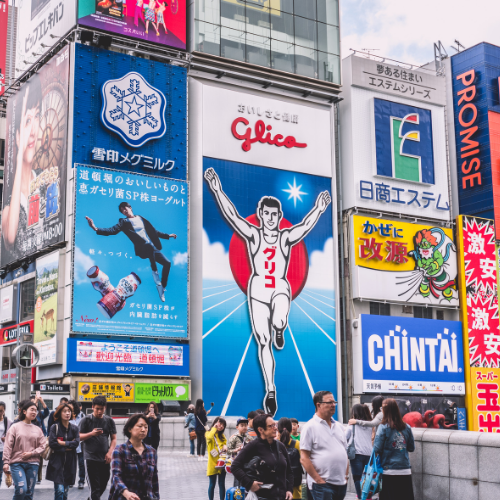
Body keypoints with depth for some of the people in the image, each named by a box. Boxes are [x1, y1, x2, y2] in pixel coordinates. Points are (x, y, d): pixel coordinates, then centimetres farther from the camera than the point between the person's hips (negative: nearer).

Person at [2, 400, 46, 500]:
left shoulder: (37, 429, 9)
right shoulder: (15, 427, 1)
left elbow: (42, 446, 7)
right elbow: (8, 446, -3)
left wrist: (31, 453, -9)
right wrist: (6, 462, -11)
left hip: (32, 464, 3)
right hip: (17, 463, -3)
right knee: (21, 490, -17)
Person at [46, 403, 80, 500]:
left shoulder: (74, 428, 8)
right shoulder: (55, 427, -2)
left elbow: (76, 443, -4)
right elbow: (52, 443, -12)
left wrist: (62, 443, -11)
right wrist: (68, 447, -10)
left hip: (70, 463, 4)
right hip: (57, 462, -4)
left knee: (65, 491, 9)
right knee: (59, 489, -13)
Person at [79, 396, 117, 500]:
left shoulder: (109, 421, 6)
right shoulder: (86, 420, -1)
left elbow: (114, 439, 9)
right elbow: (79, 437, -3)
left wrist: (110, 452, -5)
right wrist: (91, 434, -20)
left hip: (105, 458, 4)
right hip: (91, 458, -3)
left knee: (103, 486, 12)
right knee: (95, 488, -6)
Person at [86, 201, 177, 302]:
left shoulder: (141, 219, 18)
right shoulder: (124, 222, 5)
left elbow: (154, 231, 24)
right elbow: (112, 230, -10)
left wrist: (167, 236, 22)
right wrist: (96, 229, -25)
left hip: (153, 248, 4)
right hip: (142, 249, -4)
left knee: (167, 263, -3)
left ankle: (162, 289, 8)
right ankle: (155, 273, -21)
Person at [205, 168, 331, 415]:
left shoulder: (287, 237, 1)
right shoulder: (253, 235, -2)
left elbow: (305, 225, -13)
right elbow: (231, 215, -11)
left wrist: (318, 209, -27)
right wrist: (217, 190, -21)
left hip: (280, 288, 0)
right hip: (258, 289, 1)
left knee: (279, 321, -33)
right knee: (263, 342, 0)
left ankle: (279, 329, 7)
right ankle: (271, 390, 11)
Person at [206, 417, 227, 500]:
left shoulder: (222, 435, 13)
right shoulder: (209, 433, -2)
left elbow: (225, 443, 11)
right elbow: (209, 437, -25)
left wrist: (225, 446, -11)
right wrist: (214, 427, -15)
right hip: (213, 463, -4)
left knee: (222, 484, 7)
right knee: (212, 484, 4)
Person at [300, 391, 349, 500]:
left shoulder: (339, 426, 15)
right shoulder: (310, 427, -7)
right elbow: (304, 458, -11)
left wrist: (346, 475, 9)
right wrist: (319, 480, -14)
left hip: (341, 483, 7)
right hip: (322, 485, -7)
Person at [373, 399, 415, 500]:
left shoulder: (383, 427, -9)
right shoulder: (406, 427, 2)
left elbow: (377, 449, -11)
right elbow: (412, 448, 10)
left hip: (389, 471, -3)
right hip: (406, 471, 3)